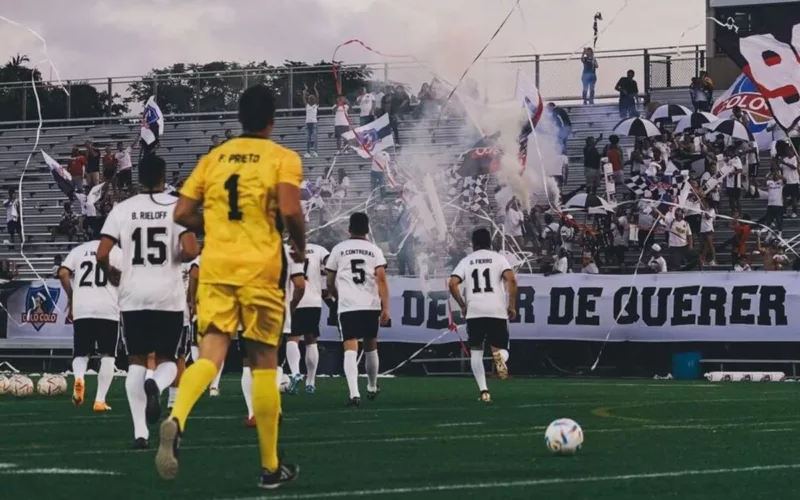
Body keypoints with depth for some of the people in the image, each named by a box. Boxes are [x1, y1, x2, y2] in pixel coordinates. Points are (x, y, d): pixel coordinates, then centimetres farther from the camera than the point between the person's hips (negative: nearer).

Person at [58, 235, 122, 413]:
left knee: (81, 353, 12)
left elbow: (63, 273, 2)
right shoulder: (116, 251, 7)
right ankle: (100, 400, 1)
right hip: (108, 309, -2)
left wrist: (71, 298, 15)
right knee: (107, 356, 8)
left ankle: (79, 378, -20)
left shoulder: (78, 250, 14)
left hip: (82, 309, 2)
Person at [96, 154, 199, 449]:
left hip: (133, 296, 1)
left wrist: (112, 275, 16)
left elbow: (102, 254, -5)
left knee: (137, 361, 10)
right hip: (168, 295, -1)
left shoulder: (122, 210, 2)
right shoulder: (176, 207, -3)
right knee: (167, 360, 12)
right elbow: (190, 251, -14)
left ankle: (140, 431, 0)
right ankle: (155, 387, -26)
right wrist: (175, 258, 8)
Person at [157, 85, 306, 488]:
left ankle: (176, 419, -36)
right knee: (264, 364, 7)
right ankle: (271, 467, 13)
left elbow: (183, 214, 9)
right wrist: (300, 246, 4)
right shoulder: (283, 158, -1)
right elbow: (290, 211, -15)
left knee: (210, 356, -3)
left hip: (215, 268, 3)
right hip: (260, 270, -3)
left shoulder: (213, 158, 12)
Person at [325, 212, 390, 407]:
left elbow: (330, 282, 11)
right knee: (370, 347, 20)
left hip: (347, 306, -2)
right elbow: (381, 279, -5)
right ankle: (372, 388, 37)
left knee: (350, 349, -7)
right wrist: (386, 308, -6)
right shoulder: (374, 250, 7)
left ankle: (354, 393, -24)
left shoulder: (339, 249, 7)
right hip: (371, 305, 2)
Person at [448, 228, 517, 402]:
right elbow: (511, 279, -8)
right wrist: (512, 306, 0)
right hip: (497, 311, -1)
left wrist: (462, 306, 12)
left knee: (476, 352, 12)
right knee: (501, 349, 12)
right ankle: (499, 357, -27)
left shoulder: (466, 261, 12)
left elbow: (453, 284, 0)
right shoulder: (498, 258, 8)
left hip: (474, 311, 1)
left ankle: (483, 390, -2)